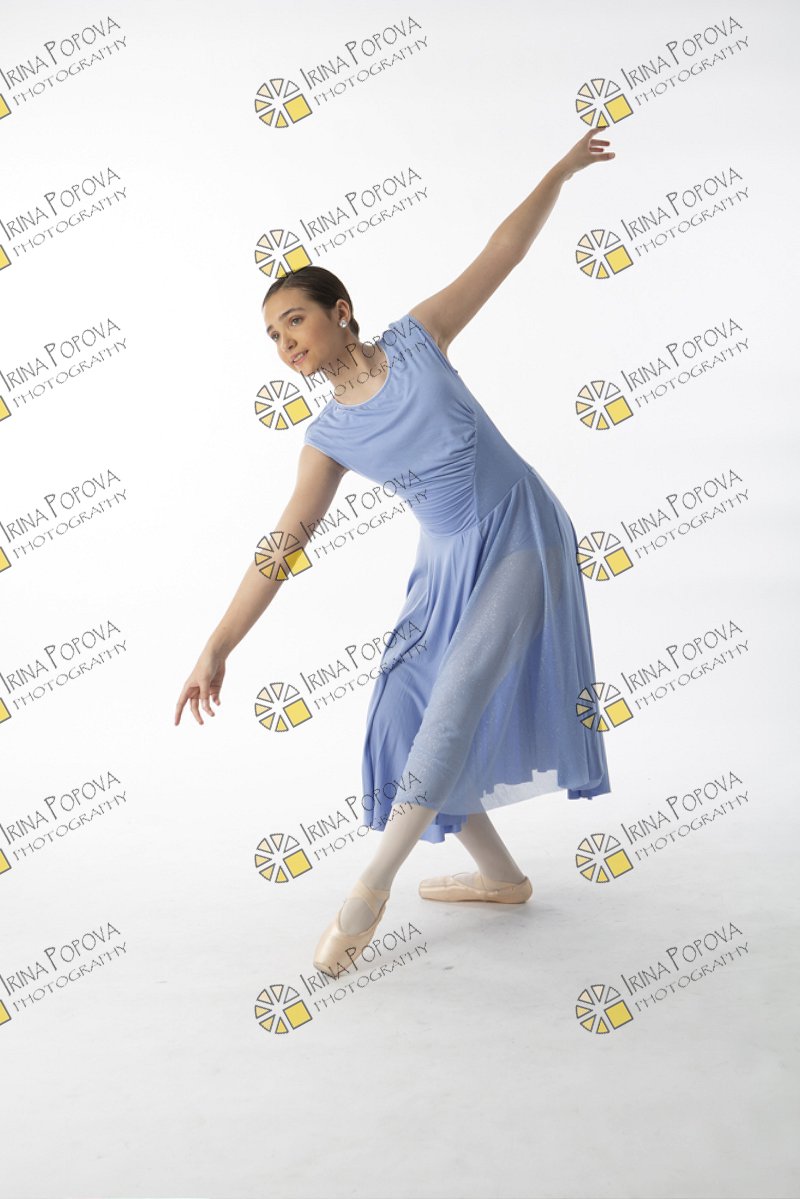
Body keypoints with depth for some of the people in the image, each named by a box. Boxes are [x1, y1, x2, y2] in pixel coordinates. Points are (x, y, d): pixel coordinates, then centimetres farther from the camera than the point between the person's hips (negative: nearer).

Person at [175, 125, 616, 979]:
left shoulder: (416, 340, -5)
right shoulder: (328, 437, 0)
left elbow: (500, 253, 3)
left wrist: (561, 171, 2)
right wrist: (218, 647, -10)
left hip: (521, 538, -4)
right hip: (449, 566, 5)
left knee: (458, 695, -18)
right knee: (409, 718, 0)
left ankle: (374, 884, -9)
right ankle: (499, 875, 18)